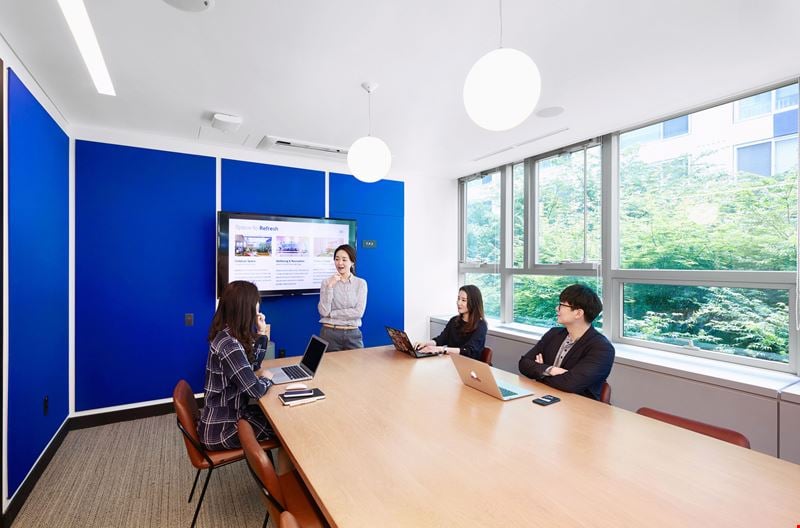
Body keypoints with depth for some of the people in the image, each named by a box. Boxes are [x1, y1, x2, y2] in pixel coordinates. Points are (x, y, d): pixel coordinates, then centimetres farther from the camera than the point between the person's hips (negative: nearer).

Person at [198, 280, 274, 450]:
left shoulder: (228, 334, 0)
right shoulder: (228, 344, -29)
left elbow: (253, 365, 13)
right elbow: (255, 390, -29)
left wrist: (261, 333, 3)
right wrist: (267, 378, -7)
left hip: (227, 414, 8)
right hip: (221, 429, -8)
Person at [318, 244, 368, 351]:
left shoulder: (361, 283, 0)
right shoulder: (327, 282, 0)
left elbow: (359, 312, -9)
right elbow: (323, 311, -9)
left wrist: (331, 313, -9)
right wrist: (330, 286, -16)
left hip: (353, 334, 0)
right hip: (329, 333, 0)